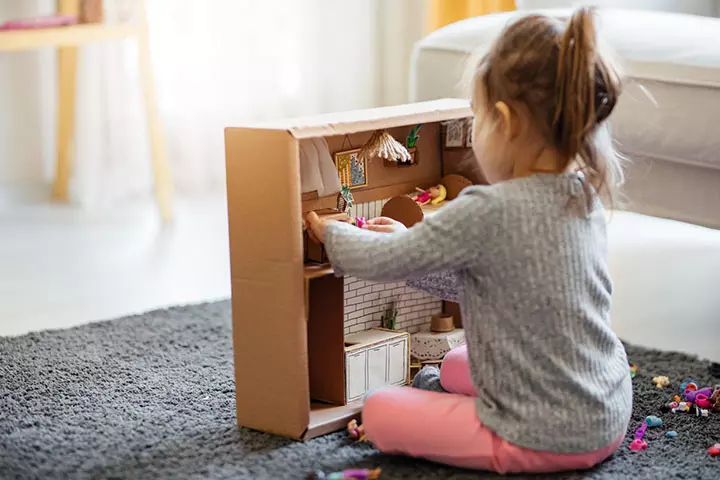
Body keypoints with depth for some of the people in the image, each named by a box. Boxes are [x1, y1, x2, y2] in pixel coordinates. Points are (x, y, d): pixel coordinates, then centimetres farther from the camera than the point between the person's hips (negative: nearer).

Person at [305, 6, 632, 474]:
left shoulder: (487, 212, -24)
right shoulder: (587, 197, 1)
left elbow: (384, 262, -11)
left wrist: (332, 233, 9)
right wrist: (411, 244, 16)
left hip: (542, 440, -9)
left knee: (379, 413, 5)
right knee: (456, 365, 31)